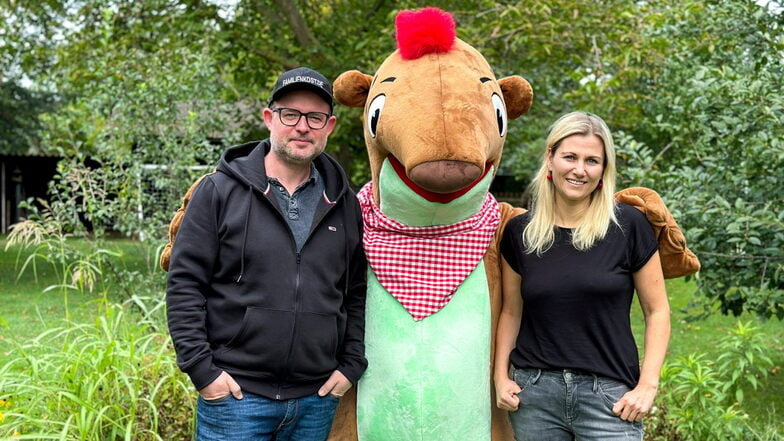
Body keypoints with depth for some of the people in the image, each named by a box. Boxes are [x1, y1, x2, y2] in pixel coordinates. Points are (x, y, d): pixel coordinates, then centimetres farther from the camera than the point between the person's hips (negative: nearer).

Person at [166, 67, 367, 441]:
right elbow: (184, 284, -4)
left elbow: (358, 293, 14)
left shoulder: (344, 204, 8)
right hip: (234, 394, -3)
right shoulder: (219, 191, -3)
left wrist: (351, 366, 5)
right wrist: (201, 370, -9)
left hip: (317, 400, 4)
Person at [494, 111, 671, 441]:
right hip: (534, 393, 2)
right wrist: (500, 376, 2)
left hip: (608, 395, -2)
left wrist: (647, 386, -6)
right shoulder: (519, 231, 4)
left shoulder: (628, 226, -3)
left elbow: (657, 311, 1)